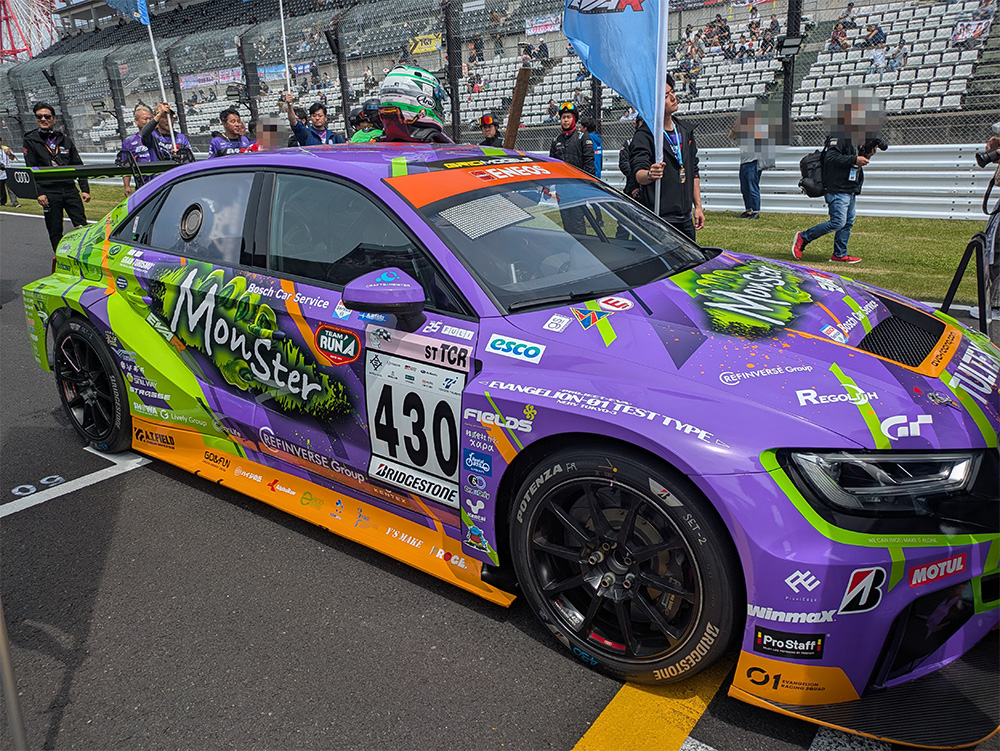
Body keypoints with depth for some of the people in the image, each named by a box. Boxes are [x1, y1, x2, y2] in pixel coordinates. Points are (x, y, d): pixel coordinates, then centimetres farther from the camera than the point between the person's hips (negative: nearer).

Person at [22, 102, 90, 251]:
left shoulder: (64, 139, 13)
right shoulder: (30, 141, 5)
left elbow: (78, 166, 13)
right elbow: (30, 170, 0)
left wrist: (85, 189, 4)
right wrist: (38, 193, -11)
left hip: (70, 189, 2)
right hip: (49, 192, -2)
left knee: (82, 227, -5)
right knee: (55, 232, 4)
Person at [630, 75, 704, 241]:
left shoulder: (686, 131, 14)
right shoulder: (644, 135, -9)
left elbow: (693, 172, 19)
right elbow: (639, 174, -21)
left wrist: (698, 206, 15)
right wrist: (649, 175, -44)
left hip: (685, 219, 7)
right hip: (658, 219, -7)